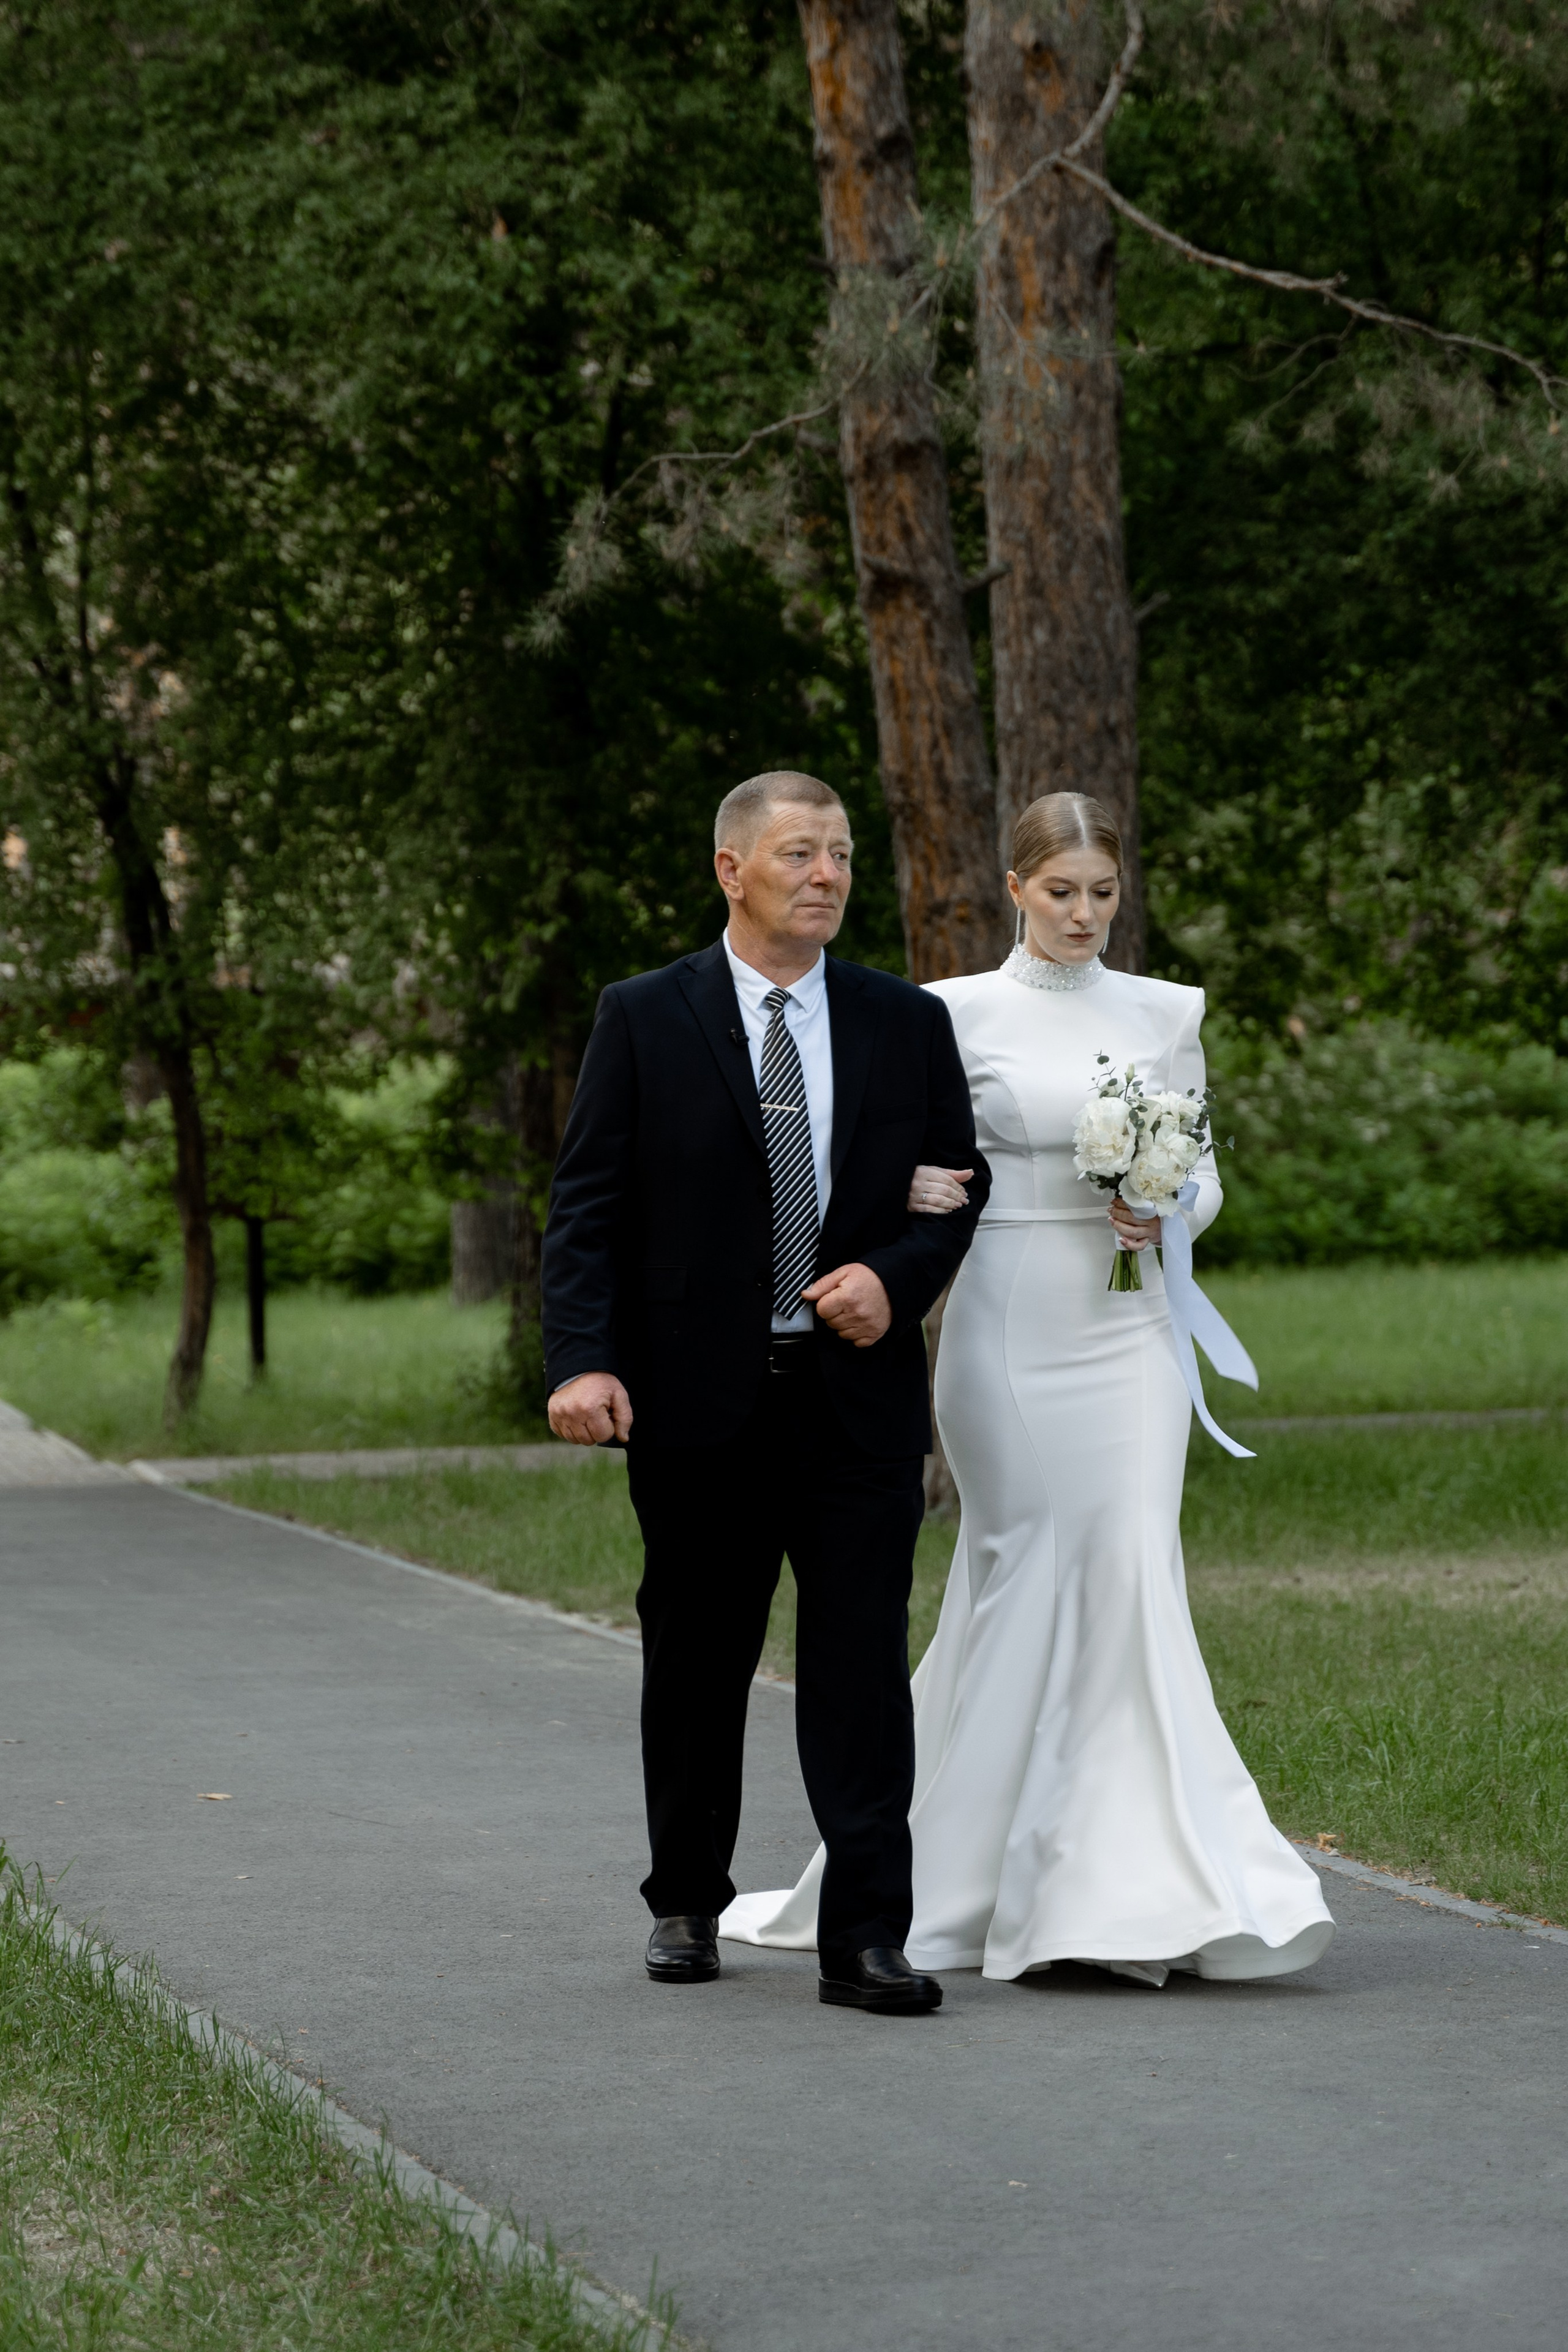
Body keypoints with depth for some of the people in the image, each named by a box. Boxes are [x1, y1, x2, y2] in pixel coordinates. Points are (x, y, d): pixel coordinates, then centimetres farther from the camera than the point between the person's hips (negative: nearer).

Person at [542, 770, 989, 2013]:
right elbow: (588, 1205, -3)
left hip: (862, 1393, 1)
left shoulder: (910, 1022, 8)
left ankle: (866, 1935, -3)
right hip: (700, 1399, -1)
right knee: (697, 1664, 11)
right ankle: (687, 1903, 28)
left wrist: (896, 1276, -10)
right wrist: (583, 1361, -15)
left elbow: (958, 1187, 11)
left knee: (864, 1665, -5)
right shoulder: (644, 1020, 1)